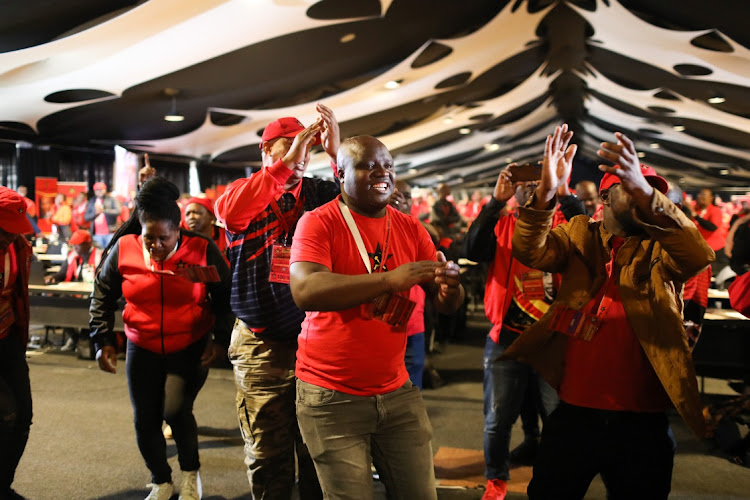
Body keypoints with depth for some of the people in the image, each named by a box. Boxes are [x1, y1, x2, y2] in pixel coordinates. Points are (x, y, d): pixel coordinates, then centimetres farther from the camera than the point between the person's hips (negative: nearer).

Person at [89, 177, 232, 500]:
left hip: (191, 348, -3)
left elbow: (223, 298, -2)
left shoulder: (203, 251, -13)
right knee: (145, 420, 6)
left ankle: (191, 471, 11)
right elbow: (103, 296, 6)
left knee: (176, 410, -18)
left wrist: (220, 339, -8)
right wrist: (102, 340, 2)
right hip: (142, 350, 3)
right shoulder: (124, 249, -8)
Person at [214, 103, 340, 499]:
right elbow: (230, 213, -21)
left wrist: (338, 154, -23)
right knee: (267, 453, 11)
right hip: (261, 345, 0)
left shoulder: (318, 192, 5)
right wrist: (287, 163, -28)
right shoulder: (242, 190, 3)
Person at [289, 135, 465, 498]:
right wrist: (390, 279, -32)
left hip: (397, 392, 4)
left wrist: (450, 288, -21)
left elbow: (444, 303, 4)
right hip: (331, 397, -4)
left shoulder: (411, 229, 5)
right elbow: (305, 291, -26)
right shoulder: (318, 223, -9)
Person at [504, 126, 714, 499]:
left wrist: (647, 192, -33)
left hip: (644, 423, 0)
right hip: (574, 414, 0)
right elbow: (530, 251, -12)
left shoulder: (660, 247, 3)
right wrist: (545, 193, -31)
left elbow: (699, 255, -18)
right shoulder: (580, 235, 5)